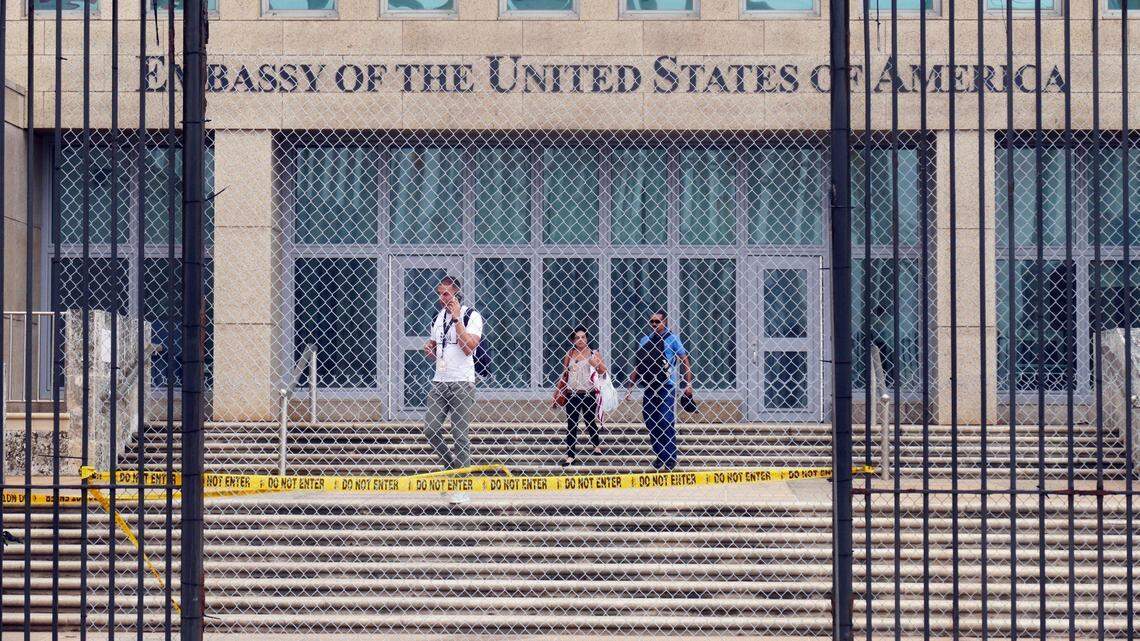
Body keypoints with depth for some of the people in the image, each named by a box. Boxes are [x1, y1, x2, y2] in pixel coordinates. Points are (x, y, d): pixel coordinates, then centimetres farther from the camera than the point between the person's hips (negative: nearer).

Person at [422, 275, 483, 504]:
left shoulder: (471, 316, -7)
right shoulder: (438, 317, 14)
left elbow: (468, 348, -19)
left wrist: (456, 319, -17)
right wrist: (429, 349, 2)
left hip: (461, 383, -6)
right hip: (439, 382, 6)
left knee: (460, 434, -5)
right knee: (430, 429, -2)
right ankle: (451, 465, 21)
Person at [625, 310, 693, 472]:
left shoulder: (672, 339, -1)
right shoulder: (644, 341, 12)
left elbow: (685, 361, -2)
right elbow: (637, 366, 16)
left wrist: (689, 384, -10)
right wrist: (630, 387, 10)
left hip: (666, 388, -5)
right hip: (649, 388, 5)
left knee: (666, 423, -7)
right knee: (650, 423, 6)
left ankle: (670, 459, -1)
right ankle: (660, 456, 15)